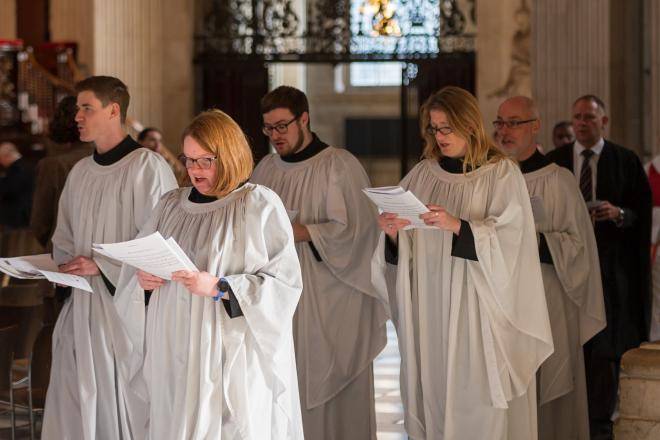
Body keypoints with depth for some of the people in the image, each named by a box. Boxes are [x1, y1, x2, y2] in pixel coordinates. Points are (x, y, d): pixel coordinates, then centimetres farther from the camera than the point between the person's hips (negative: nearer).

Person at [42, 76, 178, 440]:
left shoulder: (147, 167, -9)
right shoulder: (80, 172, 14)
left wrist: (101, 265, -15)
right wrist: (63, 267, 2)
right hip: (81, 303, 7)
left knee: (118, 403, -3)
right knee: (76, 406, 6)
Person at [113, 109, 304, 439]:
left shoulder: (261, 206, -4)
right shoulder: (171, 205, 12)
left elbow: (284, 282, -10)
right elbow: (140, 261, 20)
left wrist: (219, 288, -18)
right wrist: (142, 279, -3)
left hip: (230, 356, -4)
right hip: (174, 351, 5)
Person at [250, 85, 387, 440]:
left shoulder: (339, 165, -7)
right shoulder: (266, 168, 12)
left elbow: (355, 228, -12)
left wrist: (305, 232, -23)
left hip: (328, 302, -5)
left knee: (328, 389, -2)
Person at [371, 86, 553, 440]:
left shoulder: (502, 174, -1)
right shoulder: (422, 174, 11)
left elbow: (507, 240, -12)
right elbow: (402, 251, 11)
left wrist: (457, 225, -25)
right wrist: (393, 234, -11)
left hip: (476, 308, -4)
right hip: (429, 308, 4)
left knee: (476, 401, -5)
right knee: (432, 392, 3)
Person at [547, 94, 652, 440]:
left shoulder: (626, 161, 3)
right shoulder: (553, 161, 7)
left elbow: (642, 213, 2)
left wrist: (619, 214, -16)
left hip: (610, 266, -1)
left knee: (606, 347, 1)